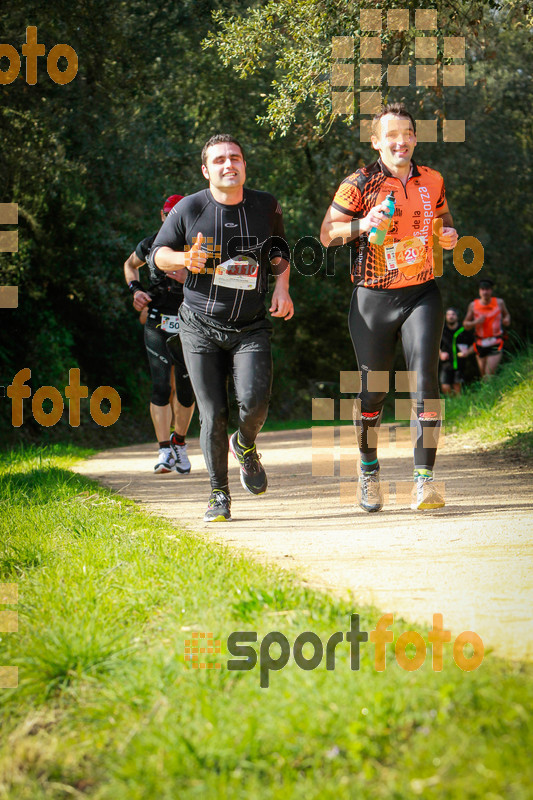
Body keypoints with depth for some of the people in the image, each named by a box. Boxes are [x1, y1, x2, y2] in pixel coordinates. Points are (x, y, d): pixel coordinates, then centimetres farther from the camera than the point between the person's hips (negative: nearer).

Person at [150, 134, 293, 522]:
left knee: (254, 400, -19)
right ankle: (219, 494, 13)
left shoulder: (266, 206, 3)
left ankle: (246, 447, 17)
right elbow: (159, 253, 7)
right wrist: (184, 259, -14)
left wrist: (282, 286, 5)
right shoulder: (190, 208, -4)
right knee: (213, 414, -3)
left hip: (251, 328, 1)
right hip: (201, 328, -1)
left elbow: (278, 250, 21)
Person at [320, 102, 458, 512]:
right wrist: (362, 225, -21)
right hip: (373, 298, -1)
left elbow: (443, 220, 22)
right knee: (372, 390, 7)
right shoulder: (359, 184, -5)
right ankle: (369, 471, 31)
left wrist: (449, 236, -1)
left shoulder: (432, 181, 6)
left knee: (425, 381, -14)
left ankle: (424, 479, -15)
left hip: (422, 294, 2)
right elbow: (327, 234, -3)